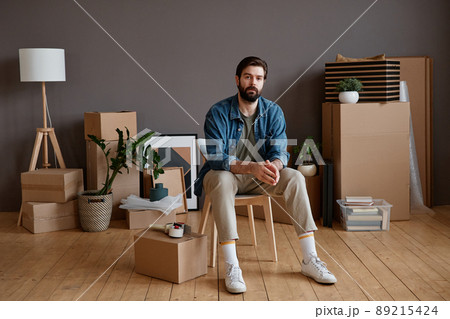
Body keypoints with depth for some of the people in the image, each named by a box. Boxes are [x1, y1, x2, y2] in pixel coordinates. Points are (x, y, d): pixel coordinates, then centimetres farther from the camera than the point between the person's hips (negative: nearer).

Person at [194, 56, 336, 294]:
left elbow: (279, 152, -10)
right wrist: (252, 167, -40)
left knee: (295, 178, -22)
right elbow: (216, 158, -23)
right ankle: (231, 267, -38)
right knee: (221, 180, -38)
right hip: (225, 174, -3)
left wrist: (274, 166, -36)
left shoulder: (273, 112, -4)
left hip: (259, 176, 4)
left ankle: (309, 260, -19)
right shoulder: (218, 113, -15)